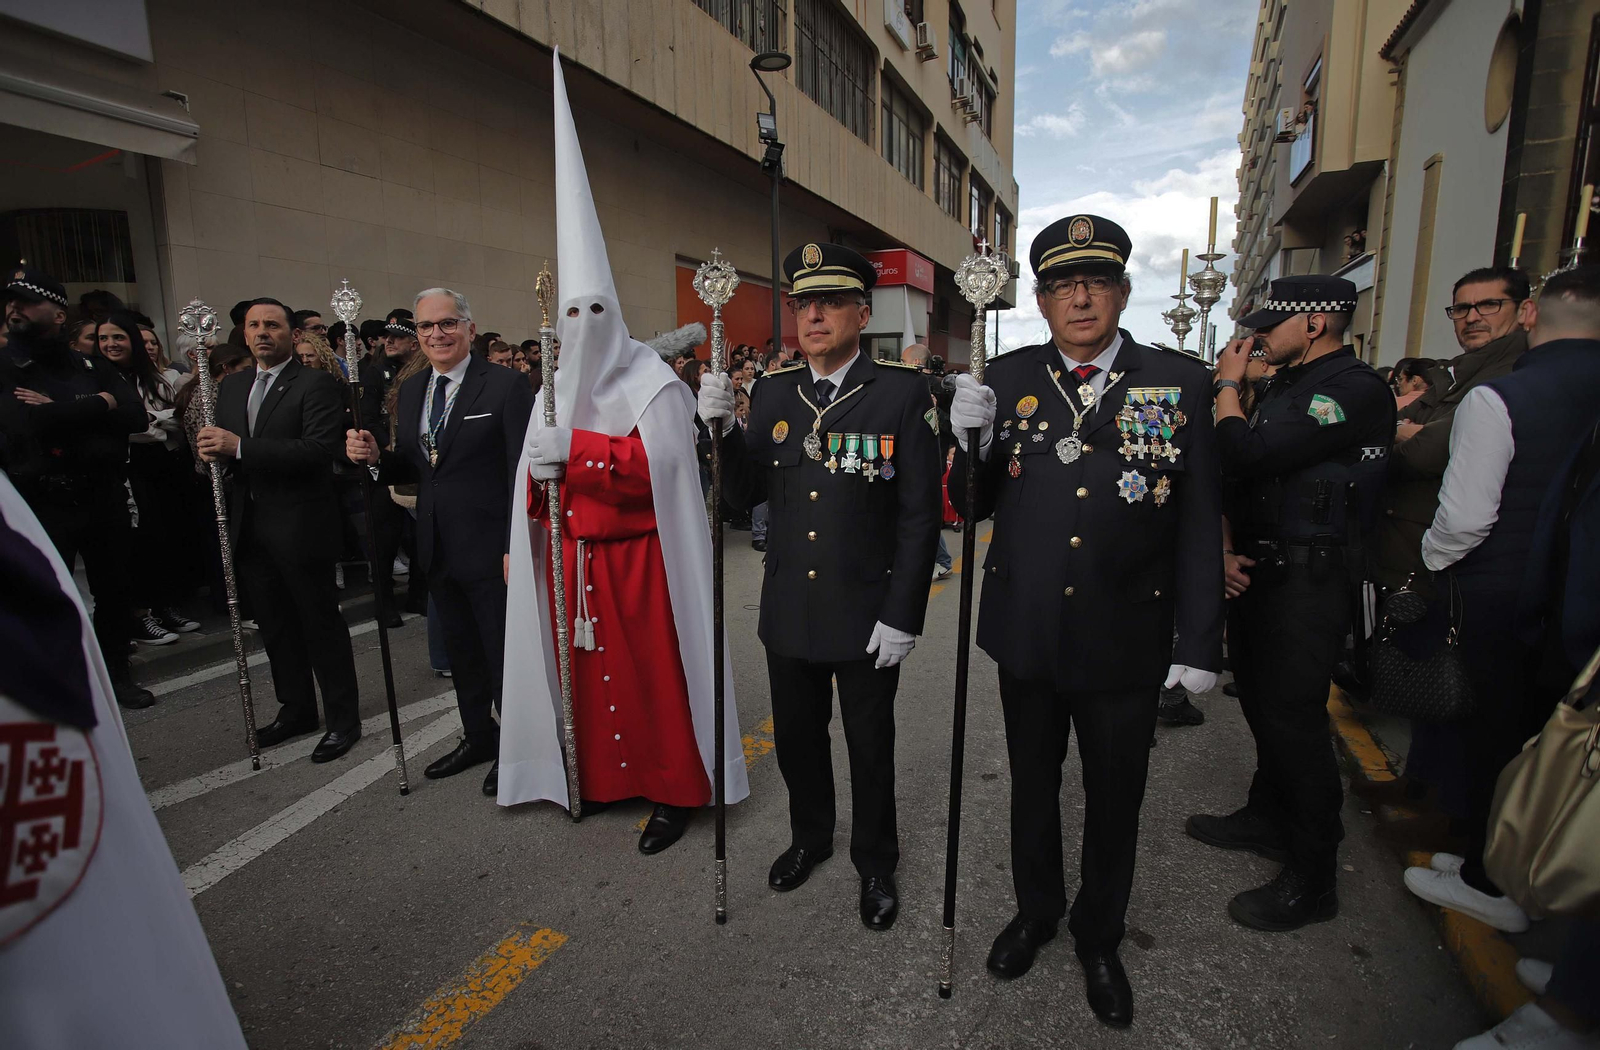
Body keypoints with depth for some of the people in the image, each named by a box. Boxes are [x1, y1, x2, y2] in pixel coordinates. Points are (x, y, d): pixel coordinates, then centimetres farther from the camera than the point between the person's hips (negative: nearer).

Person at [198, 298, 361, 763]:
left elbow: (319, 449, -21)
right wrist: (212, 450, -6)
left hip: (300, 526, -7)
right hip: (250, 527, 7)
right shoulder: (231, 386, 15)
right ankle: (296, 708, 32)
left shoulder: (316, 384, -8)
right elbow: (221, 447, 18)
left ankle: (343, 719, 14)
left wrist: (239, 446, -24)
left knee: (321, 624, 2)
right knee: (275, 625, 16)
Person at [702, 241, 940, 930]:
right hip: (788, 608, 4)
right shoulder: (773, 390, 2)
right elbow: (745, 494, 3)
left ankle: (875, 863, 40)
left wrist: (902, 615, -13)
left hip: (867, 614, -3)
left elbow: (920, 514, -11)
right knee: (796, 737, 21)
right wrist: (721, 429, -13)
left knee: (870, 746, 15)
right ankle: (810, 836, 48)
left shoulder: (902, 391, -11)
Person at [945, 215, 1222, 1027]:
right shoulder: (1004, 380, -2)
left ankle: (1099, 936, 44)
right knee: (1032, 783, 20)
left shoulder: (1179, 383, -5)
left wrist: (1199, 644, -4)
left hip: (1125, 644, -1)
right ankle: (1036, 909, 47)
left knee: (1114, 799, 17)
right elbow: (973, 507, -1)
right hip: (1027, 633, 1)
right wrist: (970, 441, -21)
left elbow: (1199, 525, -3)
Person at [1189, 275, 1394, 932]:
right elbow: (1238, 479, 14)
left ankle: (1312, 880, 12)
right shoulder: (1284, 387, 14)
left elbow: (1246, 456, -27)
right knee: (1262, 703, 19)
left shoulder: (1354, 389, -16)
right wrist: (1226, 547, -1)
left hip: (1308, 580, -9)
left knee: (1293, 718, -3)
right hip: (1260, 571, 9)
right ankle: (1267, 818, 39)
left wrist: (1228, 385, -10)